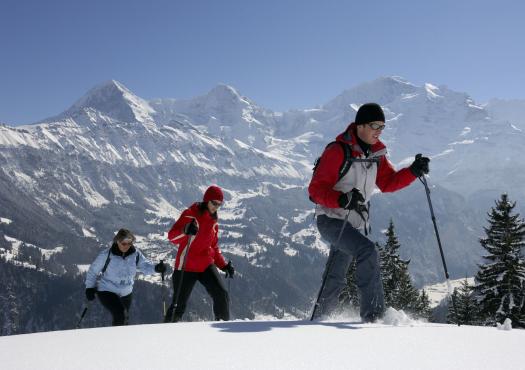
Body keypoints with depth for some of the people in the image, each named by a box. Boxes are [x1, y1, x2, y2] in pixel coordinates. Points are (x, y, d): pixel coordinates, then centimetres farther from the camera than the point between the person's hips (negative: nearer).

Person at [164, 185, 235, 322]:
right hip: (186, 267, -5)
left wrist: (224, 265, 13)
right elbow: (172, 237, -16)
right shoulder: (191, 214, -8)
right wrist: (186, 230, -36)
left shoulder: (213, 221, 12)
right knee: (179, 305, -2)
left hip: (206, 265, 5)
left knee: (222, 295, -12)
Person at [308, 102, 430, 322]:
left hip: (356, 223, 8)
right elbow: (316, 189, -19)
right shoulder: (338, 151, -17)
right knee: (367, 251, -28)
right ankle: (373, 313, -24)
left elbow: (388, 182, 11)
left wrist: (414, 171, -5)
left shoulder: (376, 153, 6)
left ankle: (319, 319, 32)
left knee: (335, 279, 15)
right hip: (332, 220, -8)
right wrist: (342, 199, -36)